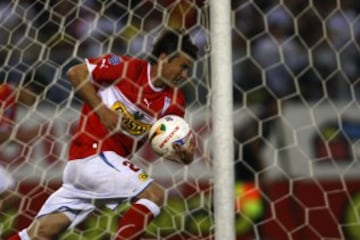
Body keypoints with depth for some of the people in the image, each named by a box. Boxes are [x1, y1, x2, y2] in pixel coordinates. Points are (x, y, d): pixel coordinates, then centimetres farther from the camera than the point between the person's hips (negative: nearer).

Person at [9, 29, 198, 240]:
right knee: (154, 194, -18)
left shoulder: (173, 100, 4)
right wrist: (102, 110, -11)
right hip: (94, 154, -6)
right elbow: (76, 73, -5)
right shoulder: (128, 67, -10)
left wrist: (183, 155, -17)